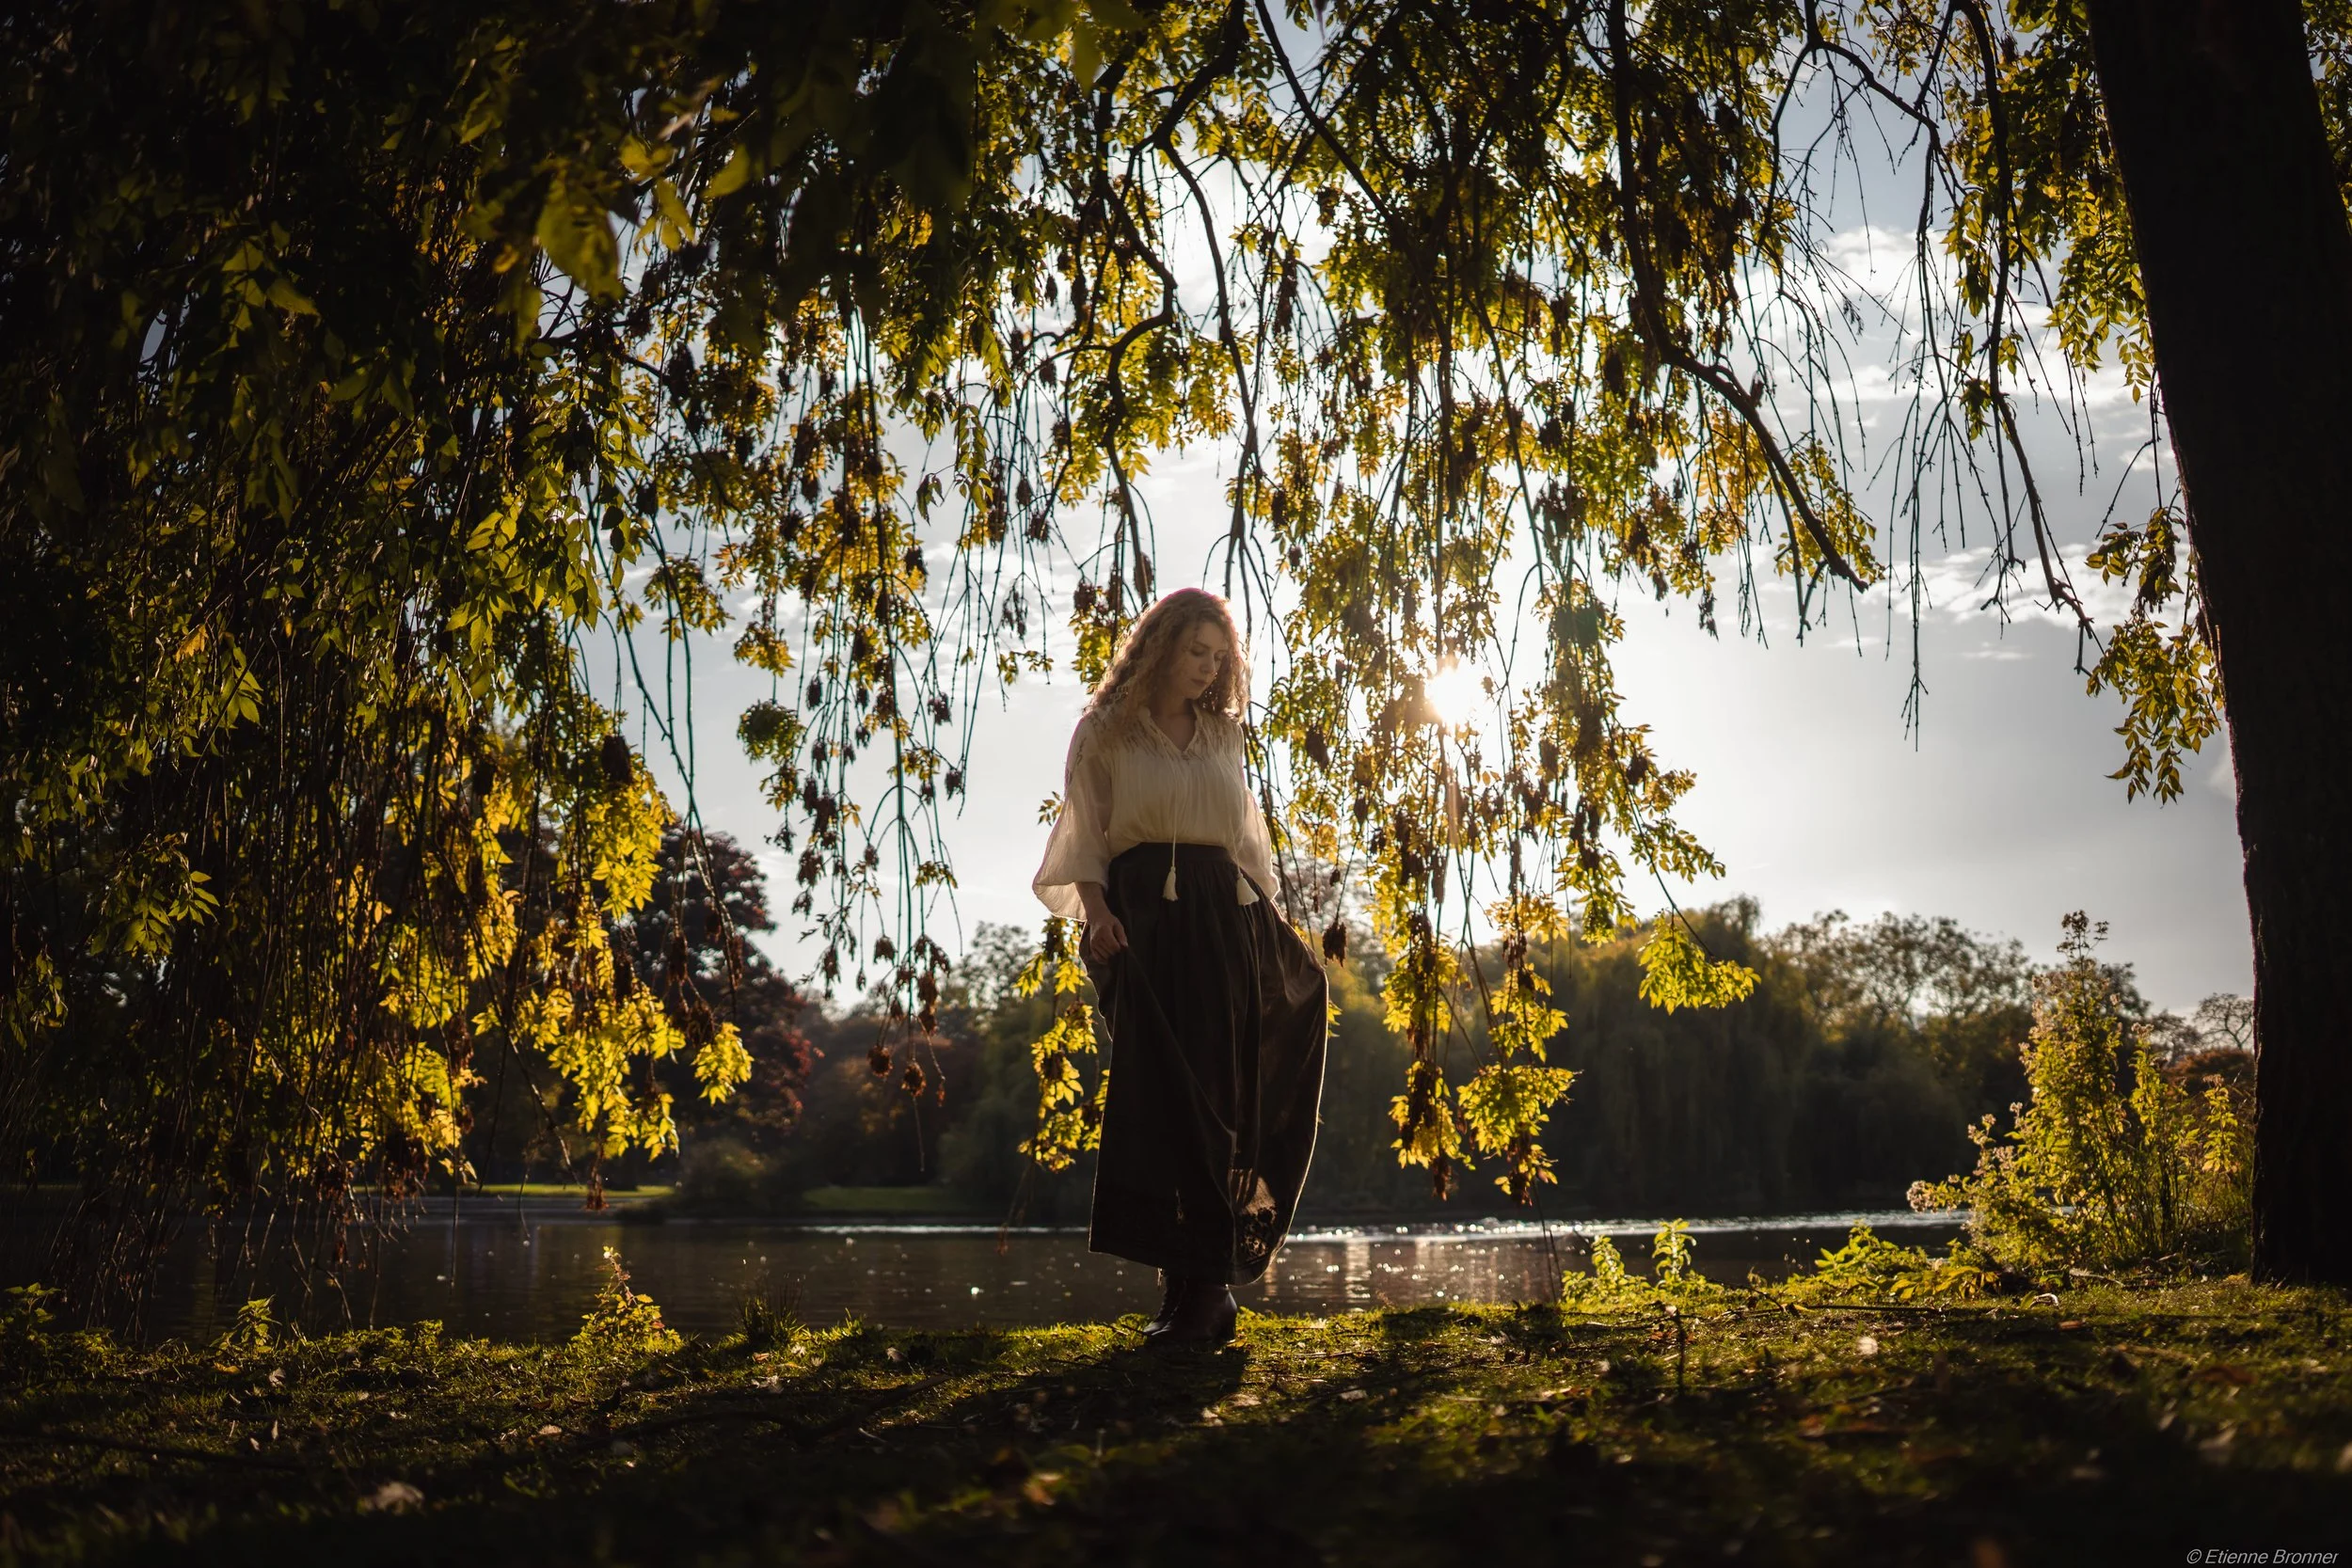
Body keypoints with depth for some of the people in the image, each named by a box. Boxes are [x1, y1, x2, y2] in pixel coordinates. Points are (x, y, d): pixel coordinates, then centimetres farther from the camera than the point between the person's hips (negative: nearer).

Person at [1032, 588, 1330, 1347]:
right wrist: (1096, 911, -14)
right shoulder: (1105, 731, 7)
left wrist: (1271, 918, 11)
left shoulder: (1222, 735, 19)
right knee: (1162, 1096, -9)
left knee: (1217, 1096, -3)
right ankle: (1202, 1285, -7)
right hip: (1143, 915, -3)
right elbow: (1083, 837, 2)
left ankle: (1202, 1285, -1)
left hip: (1223, 916, 4)